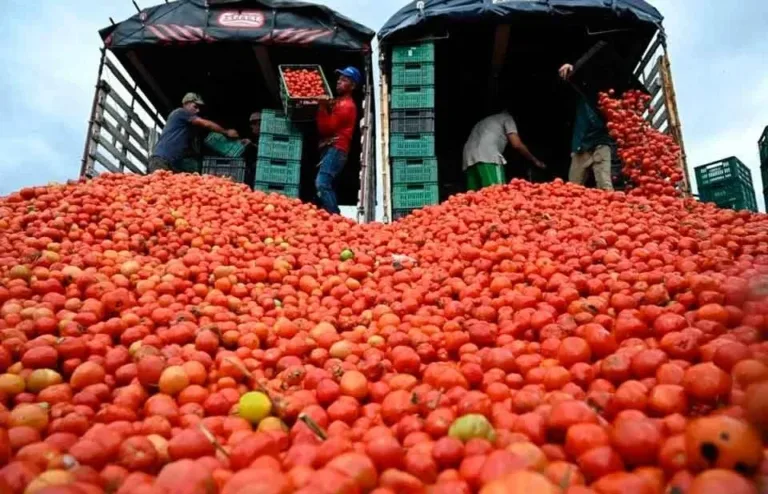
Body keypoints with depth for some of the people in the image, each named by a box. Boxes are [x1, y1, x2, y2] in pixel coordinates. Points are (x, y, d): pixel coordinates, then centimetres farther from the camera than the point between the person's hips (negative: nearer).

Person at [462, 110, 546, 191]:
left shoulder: (485, 121, 40)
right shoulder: (507, 117, 20)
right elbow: (517, 145, 7)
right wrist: (535, 161, 18)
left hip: (469, 158, 7)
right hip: (487, 157, -7)